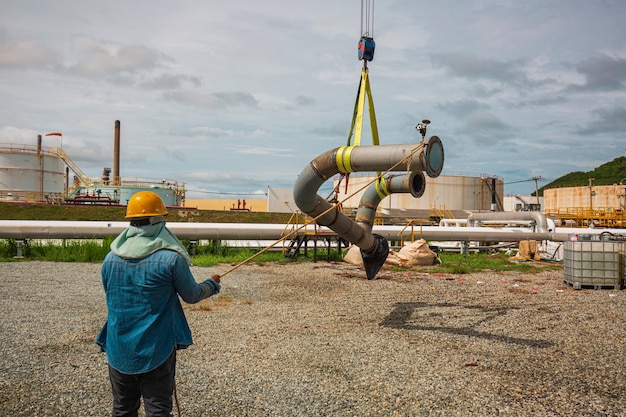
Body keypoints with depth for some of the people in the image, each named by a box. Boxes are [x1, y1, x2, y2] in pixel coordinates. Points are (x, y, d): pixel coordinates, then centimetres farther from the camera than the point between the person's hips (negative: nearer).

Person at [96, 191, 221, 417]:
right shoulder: (170, 259, -17)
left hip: (119, 351, 4)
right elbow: (192, 296, -4)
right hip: (156, 351, -4)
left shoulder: (110, 259, -4)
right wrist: (212, 284, 17)